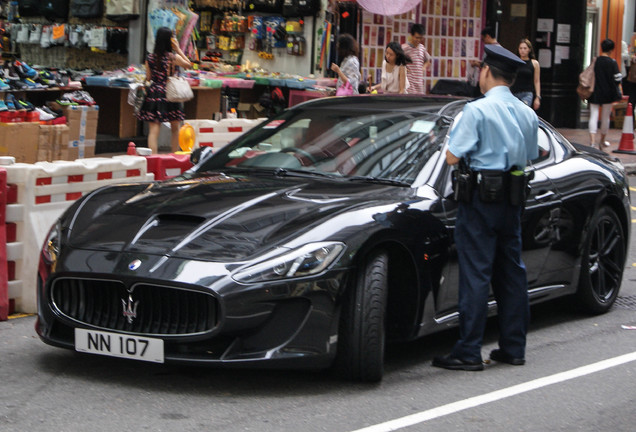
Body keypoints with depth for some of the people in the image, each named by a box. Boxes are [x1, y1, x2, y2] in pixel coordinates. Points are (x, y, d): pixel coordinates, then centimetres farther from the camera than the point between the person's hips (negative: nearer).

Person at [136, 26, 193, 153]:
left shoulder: (150, 57, 1)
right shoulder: (173, 57, -7)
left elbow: (148, 78, 8)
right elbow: (188, 64, 9)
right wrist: (178, 49, 9)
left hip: (154, 93, 2)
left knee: (153, 130, -1)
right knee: (174, 129, 15)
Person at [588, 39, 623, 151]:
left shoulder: (595, 61, -3)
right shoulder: (612, 62, -9)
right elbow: (618, 78, -8)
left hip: (594, 94, 1)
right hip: (607, 93, -1)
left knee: (593, 116, 0)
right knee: (606, 117, 13)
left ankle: (592, 141, -16)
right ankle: (602, 141, 25)